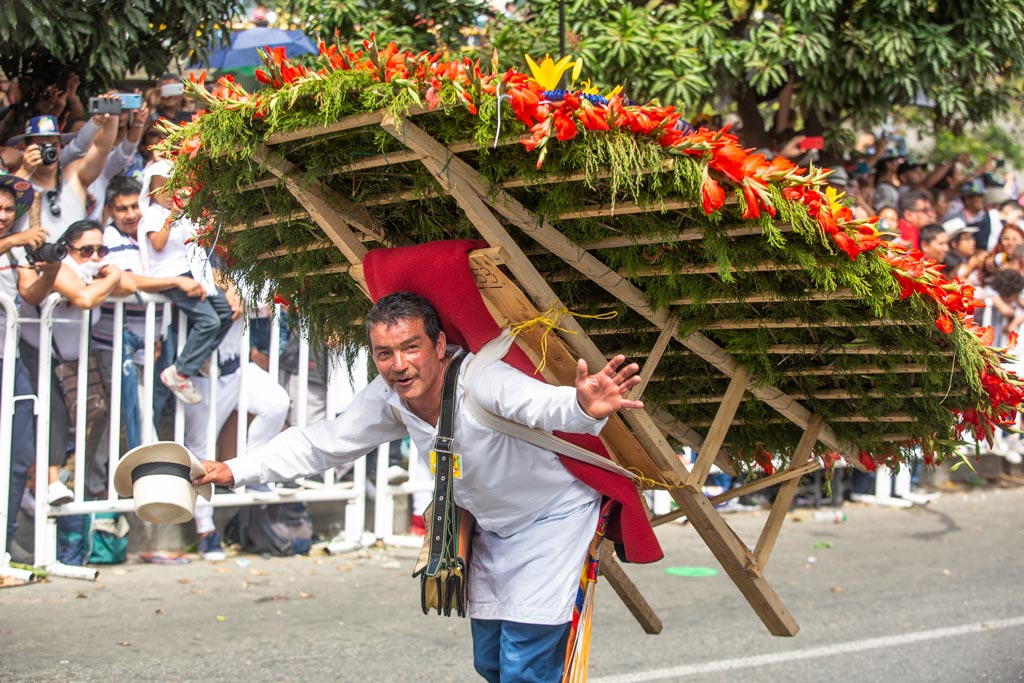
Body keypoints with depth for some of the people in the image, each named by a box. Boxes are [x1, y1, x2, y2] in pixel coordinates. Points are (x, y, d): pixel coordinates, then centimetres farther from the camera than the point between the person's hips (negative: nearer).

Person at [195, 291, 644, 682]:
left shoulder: (482, 381, -35)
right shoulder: (388, 398, -13)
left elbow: (544, 404, -55)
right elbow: (320, 445, -1)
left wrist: (584, 408, -79)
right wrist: (235, 471, -7)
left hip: (553, 518, -7)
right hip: (493, 531, 8)